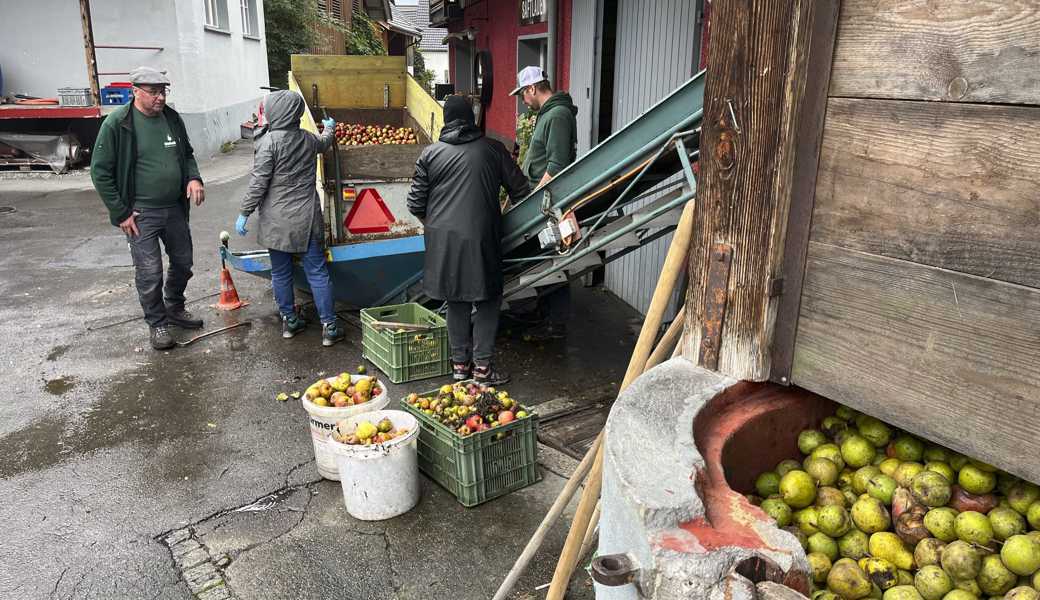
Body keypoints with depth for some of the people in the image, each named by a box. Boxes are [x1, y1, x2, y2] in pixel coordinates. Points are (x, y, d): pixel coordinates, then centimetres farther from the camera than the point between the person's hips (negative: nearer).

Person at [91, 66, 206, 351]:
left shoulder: (172, 117, 3)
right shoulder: (117, 123, -13)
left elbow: (187, 154, 18)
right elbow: (101, 172, -10)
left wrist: (194, 177, -3)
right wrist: (121, 213, -12)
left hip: (175, 208, 6)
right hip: (141, 213, -6)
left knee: (183, 263, 17)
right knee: (150, 273, -1)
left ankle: (175, 308, 40)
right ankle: (157, 323, 19)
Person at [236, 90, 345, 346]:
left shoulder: (269, 142, -12)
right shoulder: (308, 139, 4)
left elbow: (259, 182, -13)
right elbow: (323, 144, 30)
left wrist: (245, 213, -4)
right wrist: (329, 129, 52)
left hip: (276, 220, -3)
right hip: (306, 219, 3)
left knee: (280, 272, 13)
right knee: (317, 272, 4)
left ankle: (289, 321, 23)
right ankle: (329, 327, 5)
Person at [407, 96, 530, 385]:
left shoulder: (431, 153, 4)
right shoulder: (493, 149, 1)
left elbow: (415, 204, 5)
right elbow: (520, 190, 6)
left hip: (444, 238, 2)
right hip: (481, 238, -2)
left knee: (456, 301, 14)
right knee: (487, 301, 9)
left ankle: (460, 363, 20)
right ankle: (483, 365, 8)